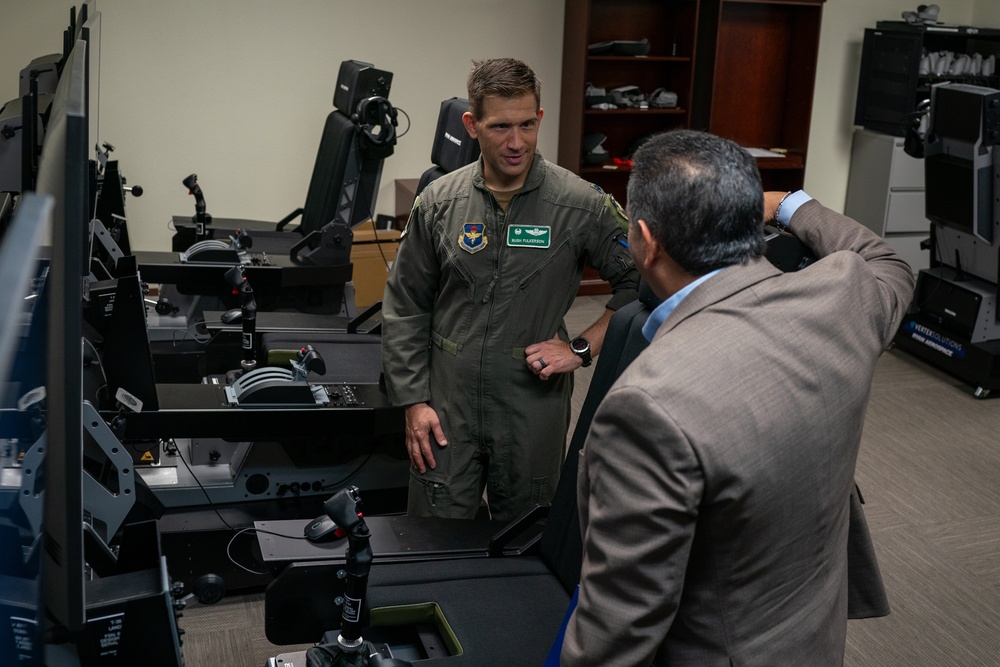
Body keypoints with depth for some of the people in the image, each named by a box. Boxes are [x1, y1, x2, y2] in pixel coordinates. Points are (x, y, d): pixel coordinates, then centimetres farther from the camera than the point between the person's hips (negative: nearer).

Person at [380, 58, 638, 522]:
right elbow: (405, 308, 5)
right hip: (448, 409, 1)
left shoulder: (581, 205, -7)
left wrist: (582, 348, -9)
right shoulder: (438, 202, 0)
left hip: (534, 410, -1)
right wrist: (414, 400, 1)